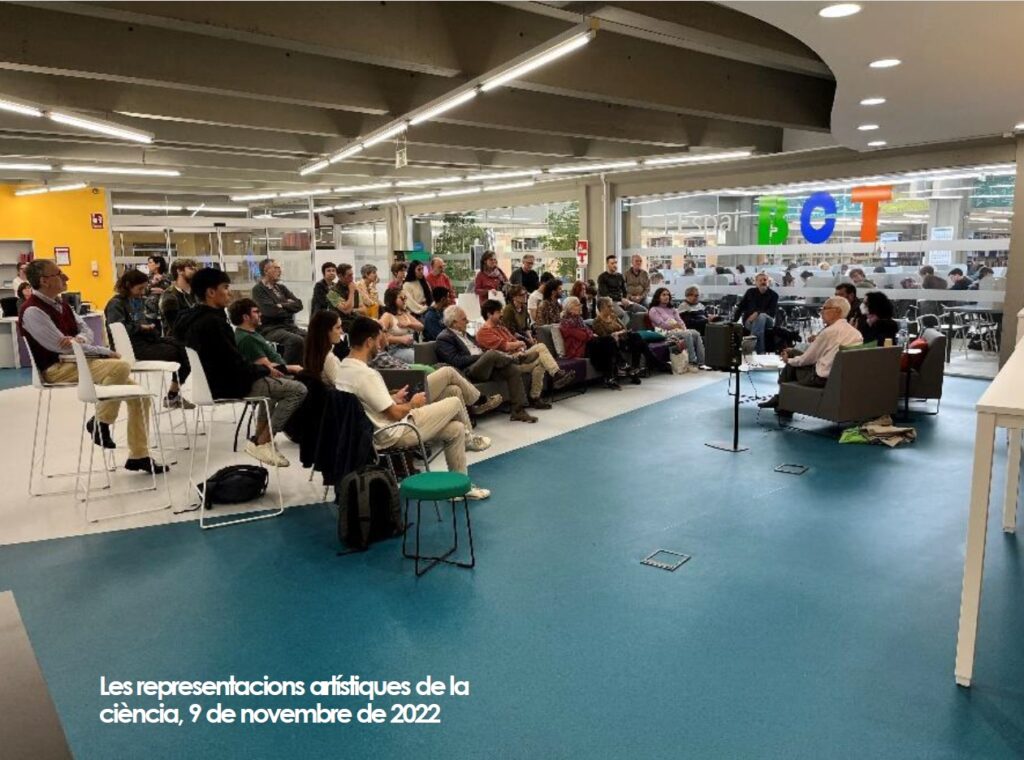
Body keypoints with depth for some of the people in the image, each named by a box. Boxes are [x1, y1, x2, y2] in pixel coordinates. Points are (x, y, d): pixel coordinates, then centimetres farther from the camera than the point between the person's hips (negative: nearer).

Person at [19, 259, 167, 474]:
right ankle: (99, 422, -14)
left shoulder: (59, 304, 15)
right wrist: (106, 352, -15)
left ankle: (138, 456, 3)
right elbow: (61, 346, -19)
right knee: (120, 367, -33)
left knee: (138, 395, -4)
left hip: (77, 360, 9)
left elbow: (86, 330, 12)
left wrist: (79, 339, -14)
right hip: (57, 368, -9)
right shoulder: (32, 311, -13)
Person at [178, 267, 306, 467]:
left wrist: (261, 369, 11)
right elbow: (235, 363, -24)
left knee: (273, 381, 30)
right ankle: (261, 443, -4)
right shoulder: (213, 322, -24)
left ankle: (261, 437, 22)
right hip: (228, 385, -10)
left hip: (214, 379, 11)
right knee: (298, 389, -11)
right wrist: (265, 369, -7)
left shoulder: (192, 319, 7)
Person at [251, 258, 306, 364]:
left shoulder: (281, 287, 17)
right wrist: (289, 307, 0)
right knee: (297, 341, -33)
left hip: (289, 326, 7)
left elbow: (298, 304, 8)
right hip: (271, 329, -7)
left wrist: (283, 305, -6)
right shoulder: (258, 289, -4)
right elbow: (272, 311, -16)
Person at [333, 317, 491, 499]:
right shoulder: (366, 374, -28)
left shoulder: (343, 369, 3)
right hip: (395, 435, -10)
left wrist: (393, 398, 15)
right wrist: (413, 404, -4)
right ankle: (468, 440, 27)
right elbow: (395, 414, -24)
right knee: (454, 403, 0)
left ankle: (460, 485, 26)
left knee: (455, 429, 14)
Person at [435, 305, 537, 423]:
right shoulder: (444, 338, -2)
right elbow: (456, 361, -14)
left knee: (513, 369, -15)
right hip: (469, 371, -9)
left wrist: (483, 354, 4)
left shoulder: (464, 334, 26)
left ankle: (518, 411, -16)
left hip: (485, 367, 9)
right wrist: (480, 356, -14)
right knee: (491, 354, -34)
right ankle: (514, 358, -1)